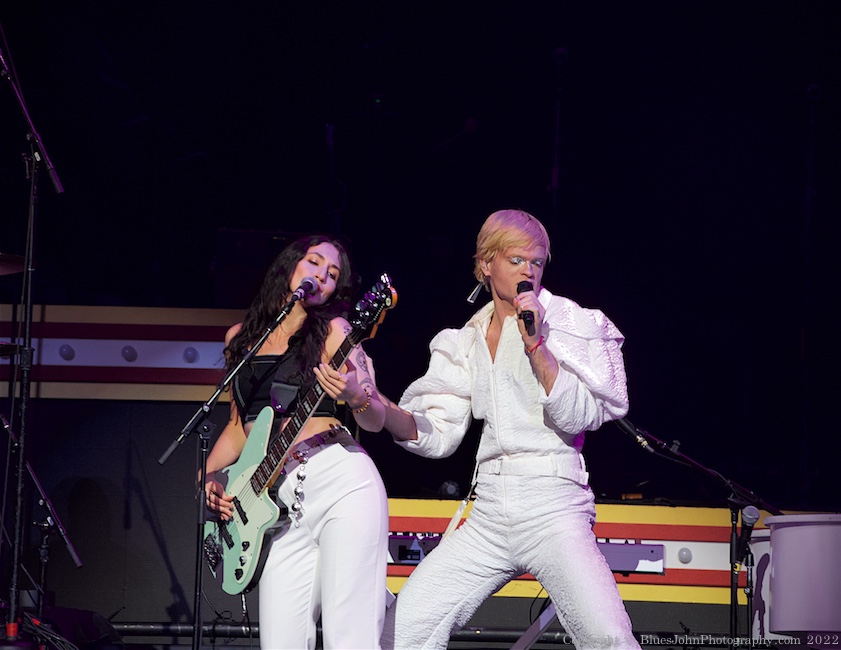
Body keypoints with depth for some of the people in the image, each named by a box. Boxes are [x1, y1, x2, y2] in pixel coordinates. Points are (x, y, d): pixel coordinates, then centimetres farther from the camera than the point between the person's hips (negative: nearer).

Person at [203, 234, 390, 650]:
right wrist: (209, 476, 10)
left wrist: (356, 396, -27)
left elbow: (375, 421, -4)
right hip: (279, 498, 4)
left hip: (341, 480, -4)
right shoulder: (240, 338, 18)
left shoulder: (331, 331, 4)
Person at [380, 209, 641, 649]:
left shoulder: (569, 323, 5)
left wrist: (537, 345, -15)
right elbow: (437, 435, 6)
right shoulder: (465, 342, 15)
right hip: (488, 516, 4)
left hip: (553, 509, -4)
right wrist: (384, 410, -12)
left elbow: (578, 417, -7)